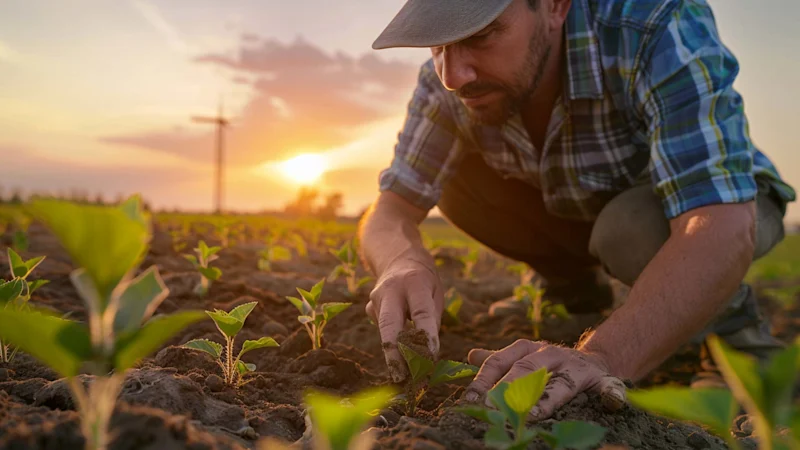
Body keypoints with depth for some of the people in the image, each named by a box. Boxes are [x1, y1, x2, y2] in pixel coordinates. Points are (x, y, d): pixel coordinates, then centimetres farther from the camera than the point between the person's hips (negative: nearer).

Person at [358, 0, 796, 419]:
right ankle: (576, 286, 5)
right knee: (453, 178, -16)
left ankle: (727, 310, -5)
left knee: (632, 227, -37)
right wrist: (405, 264, -45)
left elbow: (723, 228, -44)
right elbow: (388, 214, -21)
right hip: (585, 212, 5)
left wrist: (601, 357, -59)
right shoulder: (451, 80, -21)